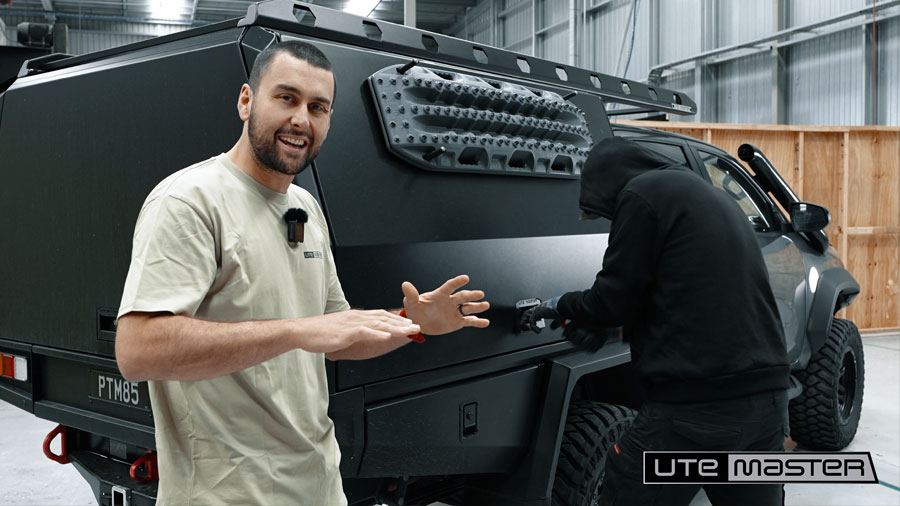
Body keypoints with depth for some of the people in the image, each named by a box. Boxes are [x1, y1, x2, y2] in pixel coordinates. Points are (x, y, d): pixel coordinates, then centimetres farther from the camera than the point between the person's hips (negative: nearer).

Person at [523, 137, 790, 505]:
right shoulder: (711, 197, 23)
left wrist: (562, 306, 14)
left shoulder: (643, 192, -4)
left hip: (694, 406, -8)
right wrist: (606, 325, 27)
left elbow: (616, 298, -5)